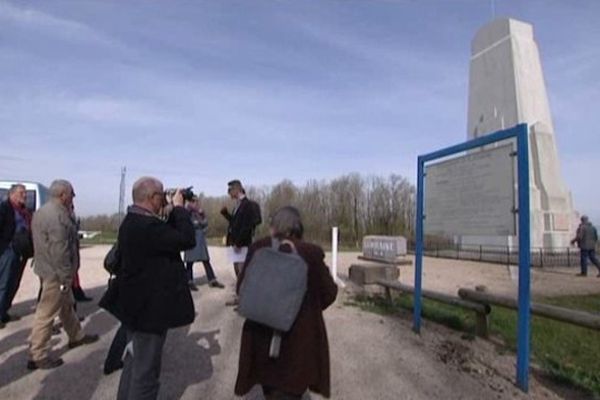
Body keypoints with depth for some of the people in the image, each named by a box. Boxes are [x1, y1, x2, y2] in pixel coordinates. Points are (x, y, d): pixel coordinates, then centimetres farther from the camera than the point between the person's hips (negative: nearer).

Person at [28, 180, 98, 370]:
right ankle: (38, 356, 12)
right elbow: (59, 250, -25)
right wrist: (65, 277, -19)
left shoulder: (42, 211, 10)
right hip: (56, 272, -10)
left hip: (46, 267, 10)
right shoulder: (59, 216, -23)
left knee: (66, 304, 22)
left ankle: (76, 336, 37)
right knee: (47, 312, 1)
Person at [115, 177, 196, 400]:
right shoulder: (146, 226, -29)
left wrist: (174, 212, 1)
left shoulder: (132, 222, 6)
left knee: (134, 362, 27)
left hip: (136, 304, 11)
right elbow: (187, 239, -29)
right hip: (149, 308, -11)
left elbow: (167, 235, 11)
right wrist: (179, 208, -17)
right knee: (146, 371, 6)